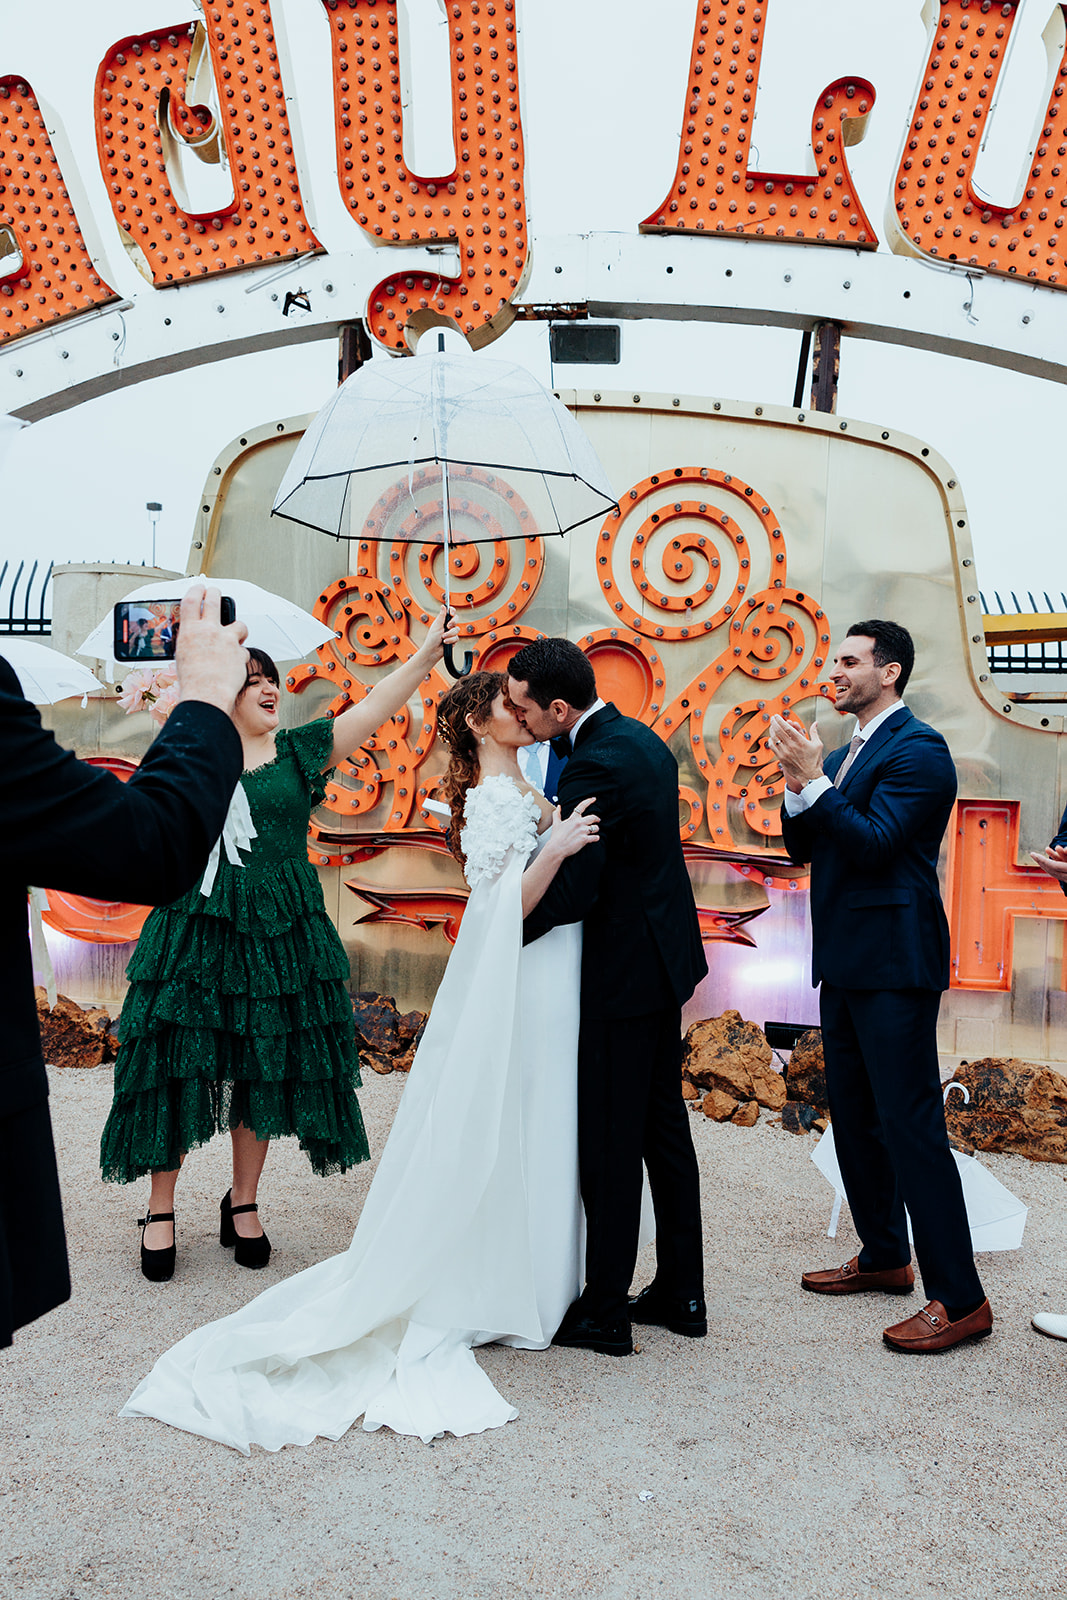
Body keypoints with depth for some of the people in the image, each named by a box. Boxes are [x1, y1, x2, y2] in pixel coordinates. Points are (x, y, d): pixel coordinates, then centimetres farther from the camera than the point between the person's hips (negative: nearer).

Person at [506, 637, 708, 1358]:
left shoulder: (595, 765, -22)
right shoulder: (640, 737, 8)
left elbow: (572, 892, -24)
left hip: (623, 973, -10)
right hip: (665, 956, 10)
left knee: (609, 1145, 2)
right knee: (665, 1127, 17)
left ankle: (604, 1311, 15)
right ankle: (681, 1293, 29)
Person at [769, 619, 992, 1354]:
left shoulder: (918, 749, -12)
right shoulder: (845, 755, 16)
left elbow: (875, 843, -21)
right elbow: (804, 847, 13)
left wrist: (814, 779, -18)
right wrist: (799, 786, -3)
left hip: (894, 964, -10)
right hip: (846, 963, 10)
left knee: (911, 1123, -8)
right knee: (855, 1119, 17)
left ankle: (959, 1298, 2)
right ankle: (884, 1257, 32)